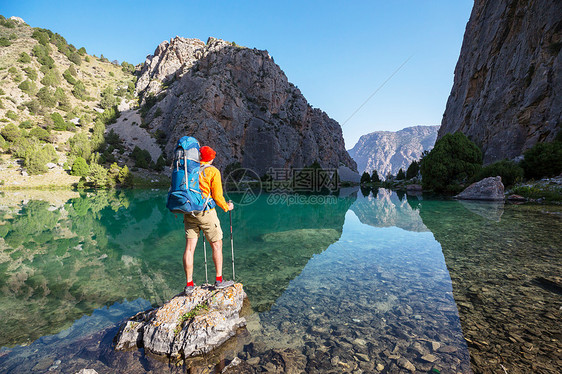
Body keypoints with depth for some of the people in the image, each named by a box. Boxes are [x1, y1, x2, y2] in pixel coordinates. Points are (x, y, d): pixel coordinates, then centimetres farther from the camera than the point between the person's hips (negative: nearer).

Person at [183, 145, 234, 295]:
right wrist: (227, 207, 8)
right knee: (217, 245, 10)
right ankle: (219, 280, 17)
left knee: (189, 248, 7)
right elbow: (217, 196, -10)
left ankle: (189, 284, 13)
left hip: (189, 214, 5)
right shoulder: (213, 171, -7)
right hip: (205, 213, -5)